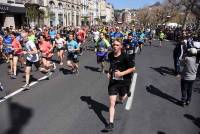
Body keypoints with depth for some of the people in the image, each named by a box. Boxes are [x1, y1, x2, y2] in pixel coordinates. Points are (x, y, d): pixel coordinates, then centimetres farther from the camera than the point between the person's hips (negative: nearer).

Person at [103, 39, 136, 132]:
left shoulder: (125, 56, -18)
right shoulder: (110, 55, -3)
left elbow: (133, 68, -13)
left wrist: (121, 73, -24)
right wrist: (109, 72, 1)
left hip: (124, 81, -2)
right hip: (113, 81, 2)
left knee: (121, 99, 22)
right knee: (112, 103, -4)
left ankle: (124, 94, 59)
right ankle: (111, 124, 6)